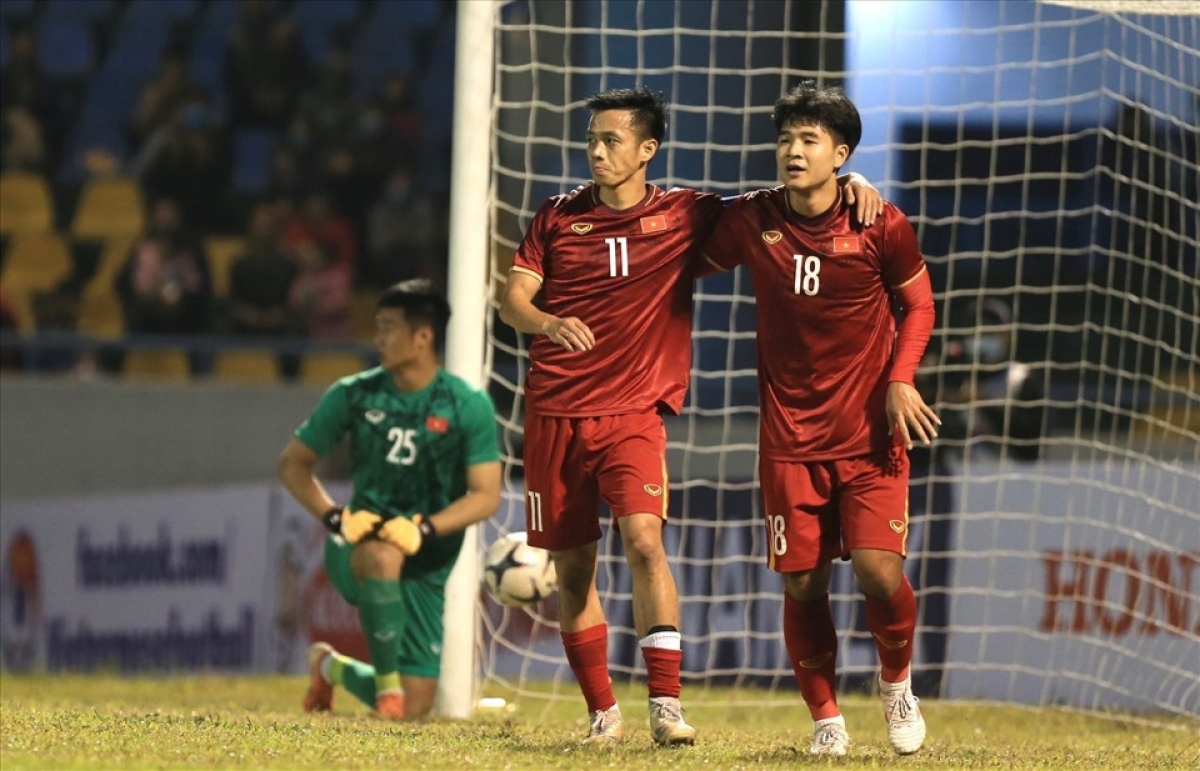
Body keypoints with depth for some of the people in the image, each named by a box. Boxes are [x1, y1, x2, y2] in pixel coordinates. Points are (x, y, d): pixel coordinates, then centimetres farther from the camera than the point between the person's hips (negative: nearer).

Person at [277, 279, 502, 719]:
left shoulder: (468, 407, -5)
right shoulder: (353, 396, 0)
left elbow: (486, 496, -8)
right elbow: (293, 464, 6)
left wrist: (425, 528, -23)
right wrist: (333, 516, -12)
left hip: (426, 565, 1)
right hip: (357, 548, -1)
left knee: (414, 709, -3)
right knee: (382, 556, -42)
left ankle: (332, 667, 29)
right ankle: (387, 681, -25)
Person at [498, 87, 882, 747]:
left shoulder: (685, 216, 2)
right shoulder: (558, 217, 7)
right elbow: (512, 301, 3)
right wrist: (547, 322, -20)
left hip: (633, 413, -2)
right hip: (554, 413, 2)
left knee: (643, 539, -22)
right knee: (572, 570, 4)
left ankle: (666, 704, -24)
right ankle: (603, 713, 16)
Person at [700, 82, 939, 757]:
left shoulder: (881, 225, -7)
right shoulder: (751, 221, -3)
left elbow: (919, 302, 7)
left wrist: (901, 379, -6)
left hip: (871, 432, -2)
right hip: (790, 438, 2)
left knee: (878, 569, -13)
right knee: (802, 583, 0)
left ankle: (897, 681, 17)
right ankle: (827, 719, 17)